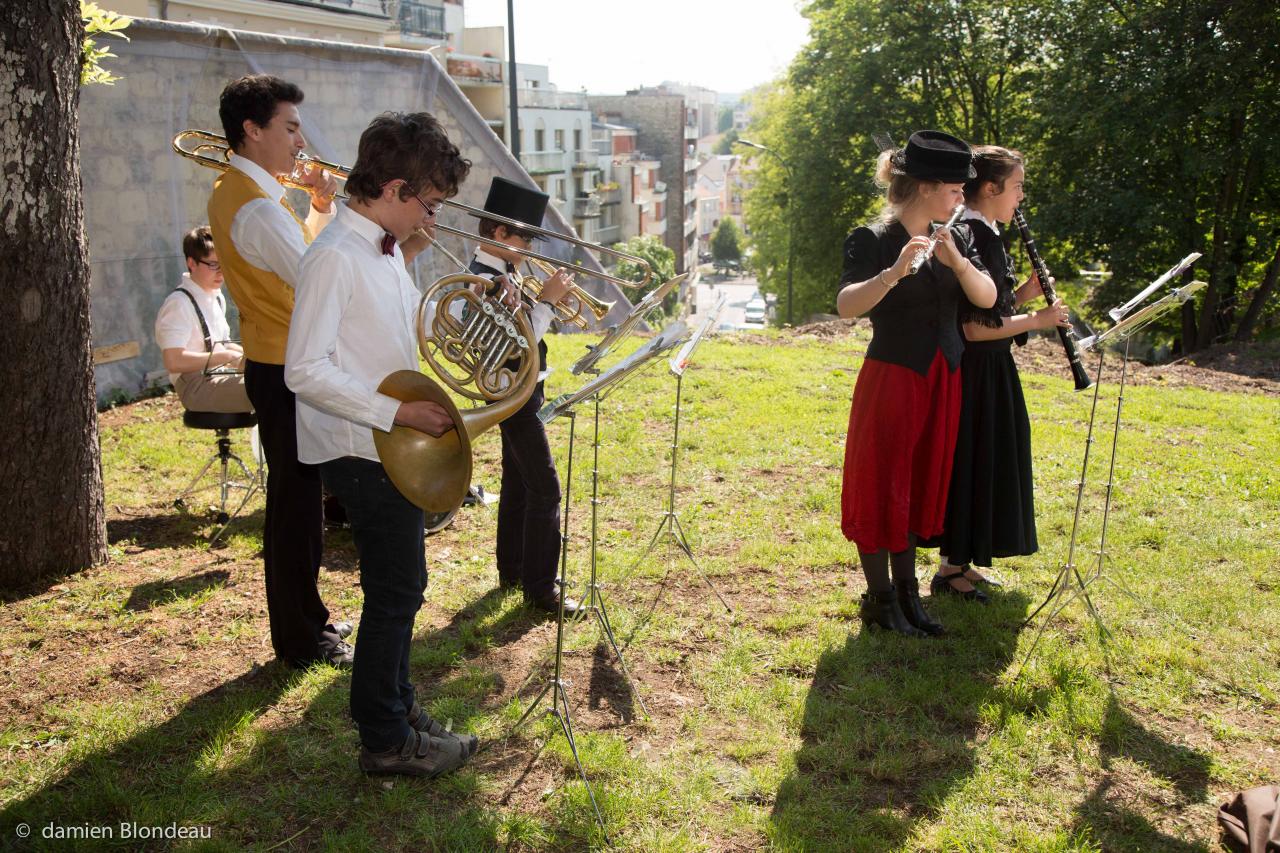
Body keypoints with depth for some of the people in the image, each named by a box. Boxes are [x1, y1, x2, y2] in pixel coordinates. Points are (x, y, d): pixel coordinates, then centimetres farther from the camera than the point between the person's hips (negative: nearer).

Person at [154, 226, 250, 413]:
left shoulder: (217, 298, 15)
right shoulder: (178, 304, -14)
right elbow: (174, 361, -23)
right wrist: (227, 357, -20)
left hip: (220, 376, 9)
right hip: (196, 385, -9)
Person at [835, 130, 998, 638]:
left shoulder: (951, 240, 9)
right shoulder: (872, 240, -11)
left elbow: (987, 298, -3)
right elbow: (846, 306, -26)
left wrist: (957, 261, -20)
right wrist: (895, 272, -41)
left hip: (941, 382, 7)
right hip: (892, 381, -7)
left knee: (919, 488, 13)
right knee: (882, 488, 2)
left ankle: (907, 592, 24)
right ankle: (879, 600, 13)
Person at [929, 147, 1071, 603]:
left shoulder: (986, 236, 12)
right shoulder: (966, 239, -19)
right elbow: (974, 327, -24)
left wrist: (1024, 292, 0)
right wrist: (1037, 320, -15)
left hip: (991, 369, 10)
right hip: (972, 372, -10)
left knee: (985, 463, 16)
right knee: (969, 463, -1)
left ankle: (961, 561, 28)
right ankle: (951, 569, 12)